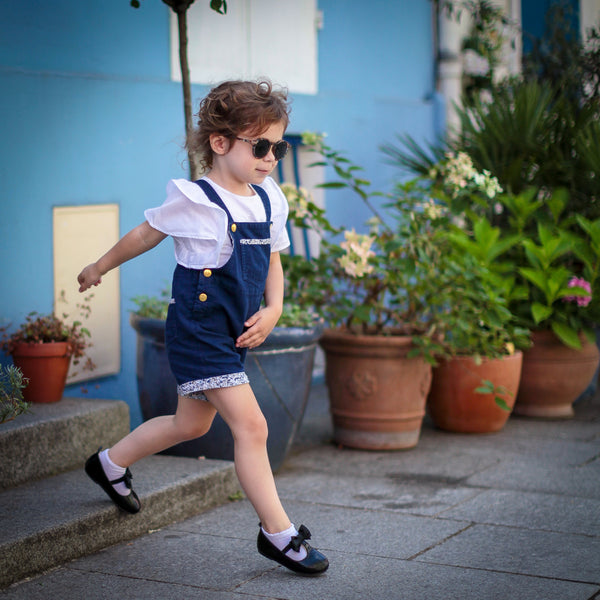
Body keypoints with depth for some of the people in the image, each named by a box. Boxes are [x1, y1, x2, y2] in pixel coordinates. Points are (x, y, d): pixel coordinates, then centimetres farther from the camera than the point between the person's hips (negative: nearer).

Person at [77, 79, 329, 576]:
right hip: (199, 330, -8)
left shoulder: (269, 200, 6)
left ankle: (111, 464, 44)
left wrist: (272, 310, 1)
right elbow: (145, 234, 1)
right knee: (251, 425, -13)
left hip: (235, 334, 8)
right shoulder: (195, 201, -14)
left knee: (192, 423, 22)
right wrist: (100, 267, 15)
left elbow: (272, 260, 17)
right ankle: (278, 532, -3)